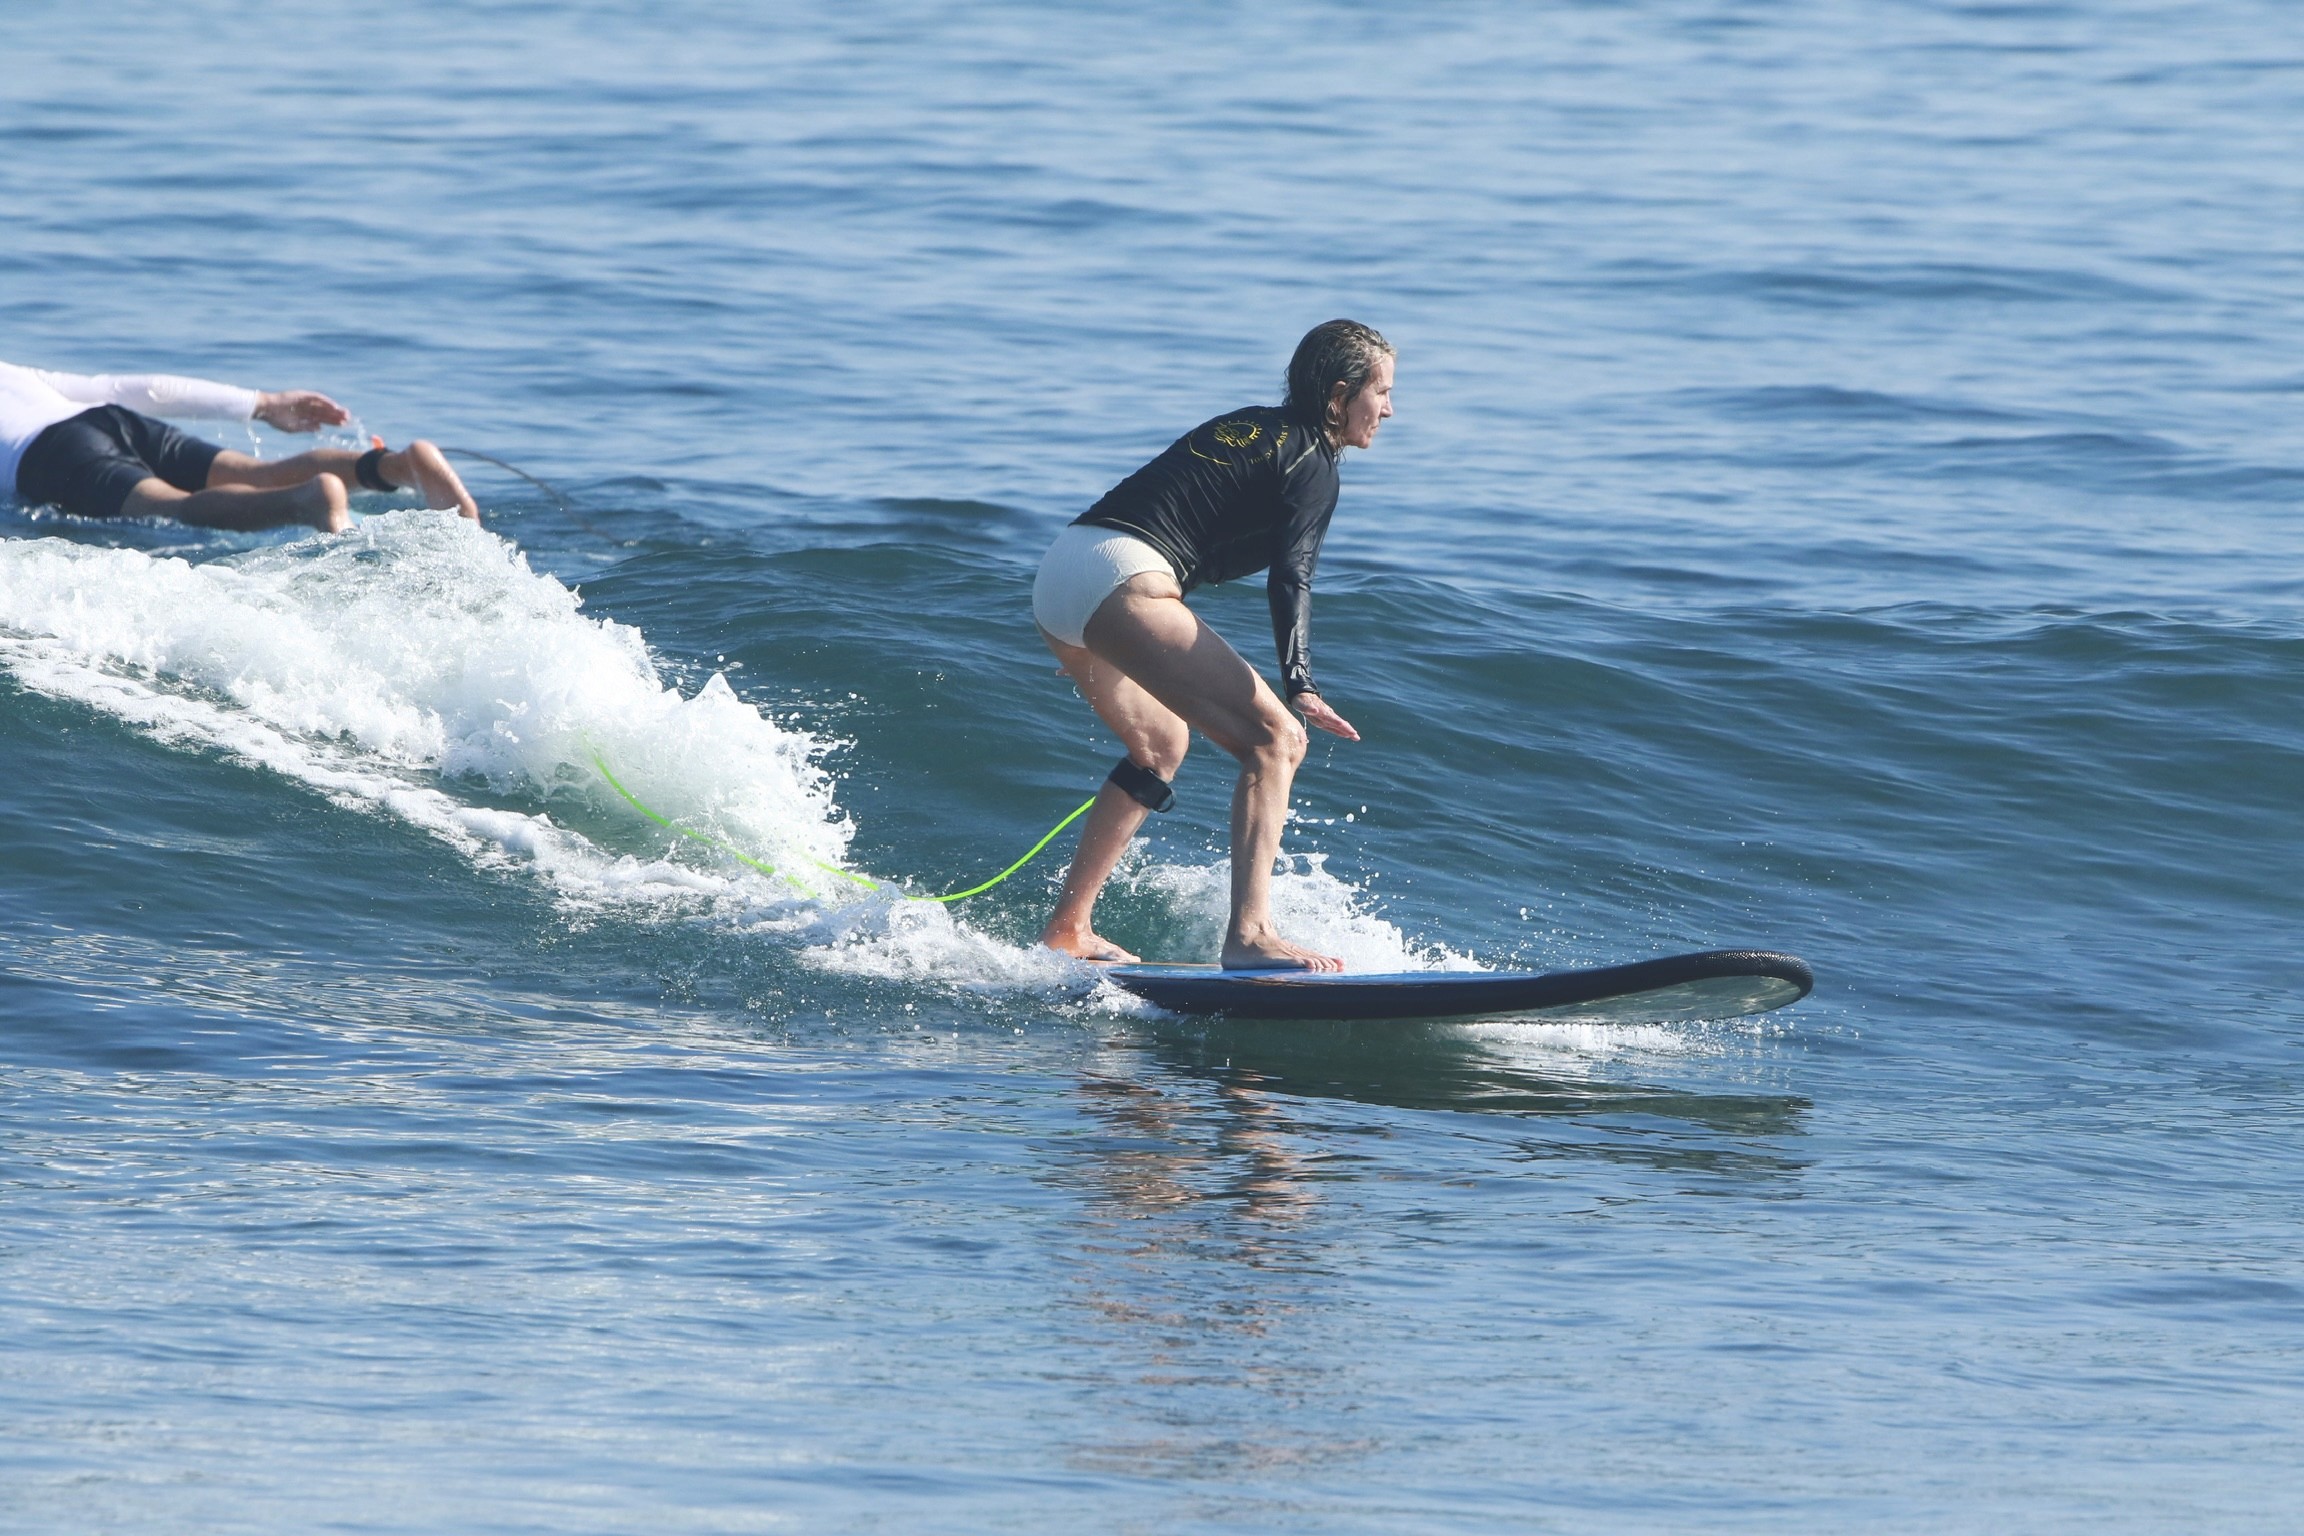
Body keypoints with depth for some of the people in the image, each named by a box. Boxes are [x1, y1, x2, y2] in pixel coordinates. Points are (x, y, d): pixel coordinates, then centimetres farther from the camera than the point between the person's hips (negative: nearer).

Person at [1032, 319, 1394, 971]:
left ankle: (1066, 930, 31)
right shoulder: (1312, 463, 1)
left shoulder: (1249, 427, 26)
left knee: (1160, 744, 30)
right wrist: (1299, 685, -27)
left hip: (1057, 574, 10)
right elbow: (1290, 578, -15)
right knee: (1273, 739, -14)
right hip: (1123, 581, -10)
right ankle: (1249, 935, -29)